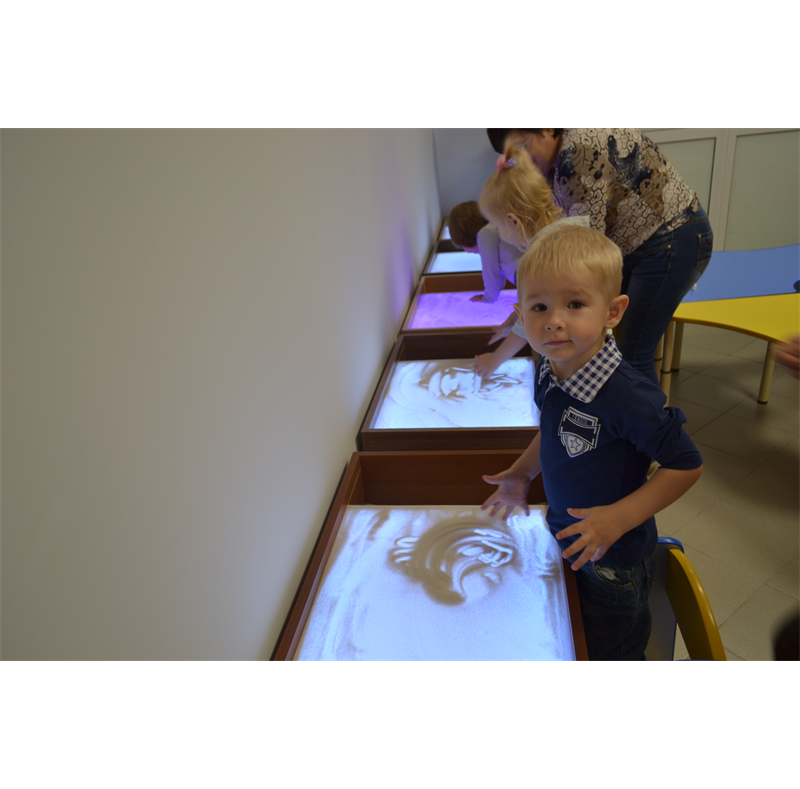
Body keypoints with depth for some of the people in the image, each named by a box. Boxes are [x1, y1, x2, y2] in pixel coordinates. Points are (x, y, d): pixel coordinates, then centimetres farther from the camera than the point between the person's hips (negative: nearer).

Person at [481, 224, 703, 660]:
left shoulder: (628, 396, -35)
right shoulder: (548, 373, -11)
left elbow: (686, 465, -25)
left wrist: (620, 517, -30)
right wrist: (522, 473, 5)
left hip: (613, 558, -6)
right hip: (566, 537, 6)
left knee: (610, 649, 21)